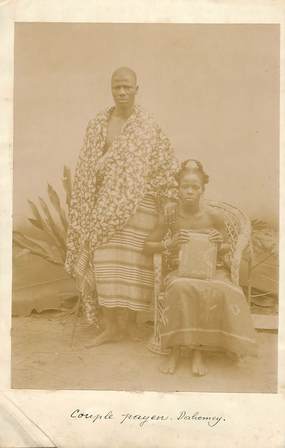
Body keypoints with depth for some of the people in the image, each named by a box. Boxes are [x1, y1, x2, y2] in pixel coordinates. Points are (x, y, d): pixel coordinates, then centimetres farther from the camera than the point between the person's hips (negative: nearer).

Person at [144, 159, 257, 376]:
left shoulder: (214, 216, -1)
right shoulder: (170, 217, -1)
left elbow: (227, 247, 12)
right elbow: (148, 246, 5)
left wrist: (220, 245, -12)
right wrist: (170, 244, -13)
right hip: (180, 270, 0)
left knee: (217, 291, -34)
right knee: (181, 288, -35)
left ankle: (199, 350, -19)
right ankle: (175, 349, -21)